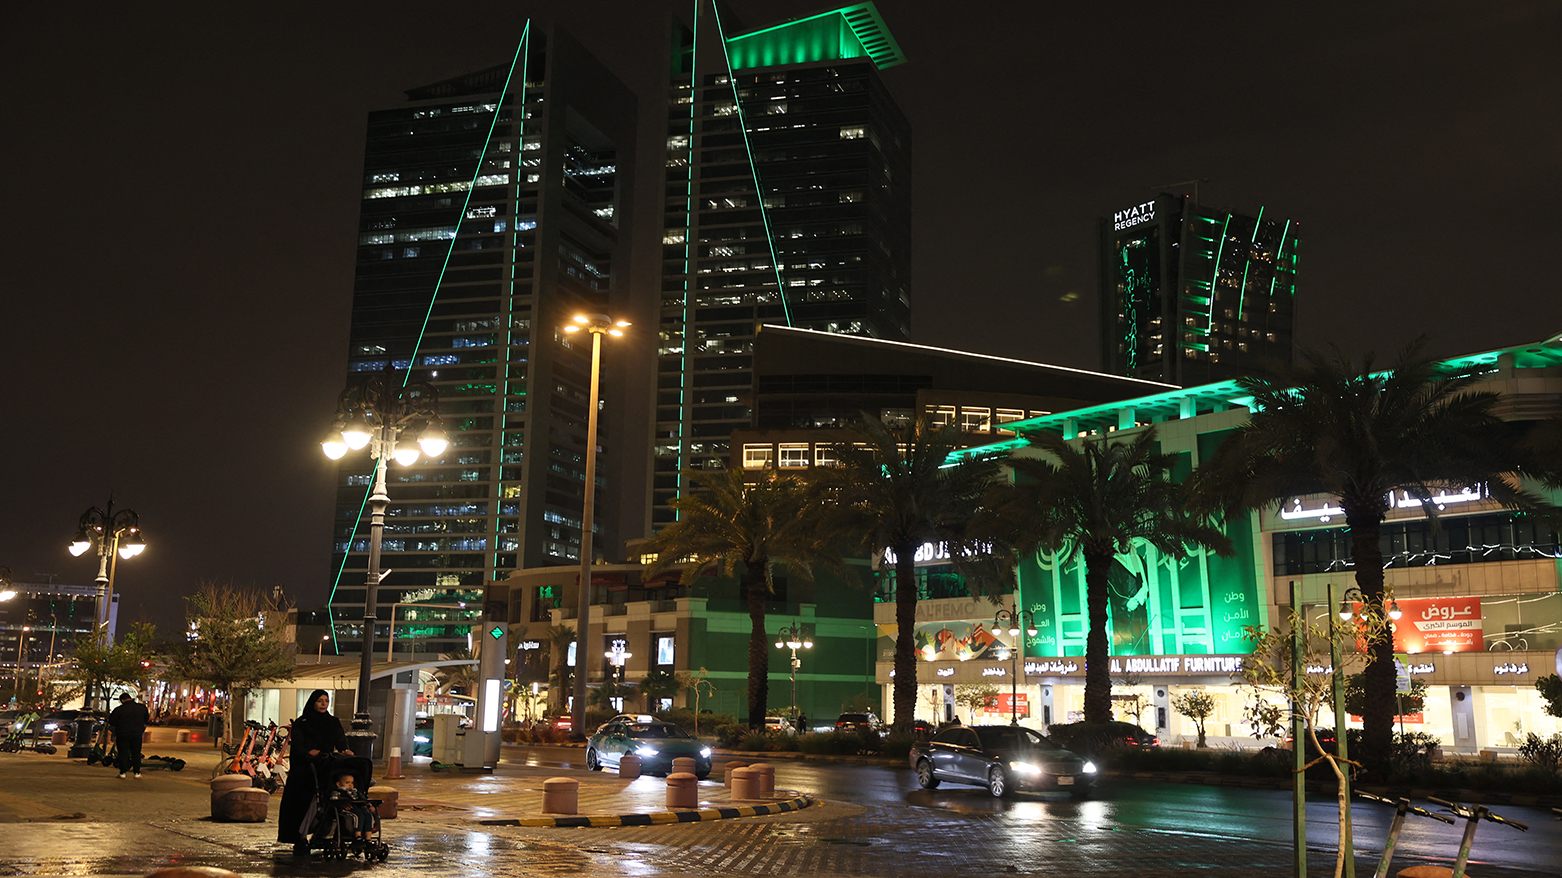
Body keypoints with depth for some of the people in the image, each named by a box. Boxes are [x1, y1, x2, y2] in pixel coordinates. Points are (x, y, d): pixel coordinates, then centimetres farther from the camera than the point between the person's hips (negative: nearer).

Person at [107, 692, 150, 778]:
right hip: (137, 734, 3)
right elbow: (146, 718, 13)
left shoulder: (118, 710, -12)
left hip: (122, 735, -3)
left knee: (123, 753, 7)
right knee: (136, 753, 12)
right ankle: (137, 772, 13)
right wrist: (150, 716, 34)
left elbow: (111, 722, -5)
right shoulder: (142, 707, -1)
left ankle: (123, 772, 6)